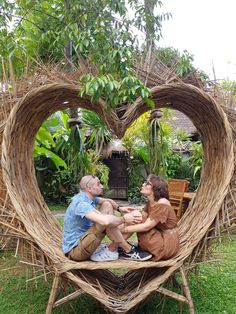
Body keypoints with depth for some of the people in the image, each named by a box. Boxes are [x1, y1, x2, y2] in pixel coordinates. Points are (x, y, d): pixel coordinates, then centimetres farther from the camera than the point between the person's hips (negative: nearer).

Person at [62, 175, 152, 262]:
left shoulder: (89, 197, 3)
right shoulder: (81, 203, -26)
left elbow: (108, 201, 19)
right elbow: (105, 221, -40)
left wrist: (119, 208, -3)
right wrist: (124, 219, -22)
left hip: (81, 238, 10)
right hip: (74, 250, -10)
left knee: (107, 206, 3)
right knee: (106, 220, -27)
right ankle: (128, 251, -6)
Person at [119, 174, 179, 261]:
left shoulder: (162, 204, -22)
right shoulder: (150, 203, 6)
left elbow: (146, 226, -25)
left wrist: (124, 229, -21)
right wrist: (124, 224, -17)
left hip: (168, 244, -8)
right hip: (159, 237, 9)